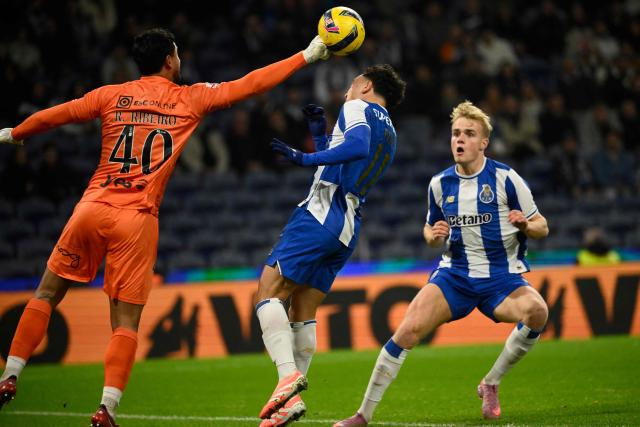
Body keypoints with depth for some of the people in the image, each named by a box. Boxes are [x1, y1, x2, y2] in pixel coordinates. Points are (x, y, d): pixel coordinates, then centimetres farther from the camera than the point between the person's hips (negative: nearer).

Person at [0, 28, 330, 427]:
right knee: (126, 322, 1)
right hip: (138, 220, -2)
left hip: (93, 207, 2)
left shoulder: (111, 95, 10)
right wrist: (307, 56, 17)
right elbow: (251, 84, 9)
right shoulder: (190, 99, 6)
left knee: (46, 295, 15)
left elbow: (54, 115, 20)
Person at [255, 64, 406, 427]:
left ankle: (288, 374, -27)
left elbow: (357, 145, -22)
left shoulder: (357, 108, 0)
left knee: (268, 293, -11)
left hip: (321, 214, -9)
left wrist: (305, 158, -20)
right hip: (349, 230, 9)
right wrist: (320, 135, 33)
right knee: (303, 313, 9)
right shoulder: (390, 136, 25)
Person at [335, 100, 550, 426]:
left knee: (537, 311, -32)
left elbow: (541, 228, -1)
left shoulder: (505, 179, -8)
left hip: (501, 277, -2)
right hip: (454, 274, 2)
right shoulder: (440, 184, 3)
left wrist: (525, 225, -25)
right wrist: (433, 236, -5)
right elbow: (430, 229, 19)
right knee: (409, 329, -18)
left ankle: (491, 384, -10)